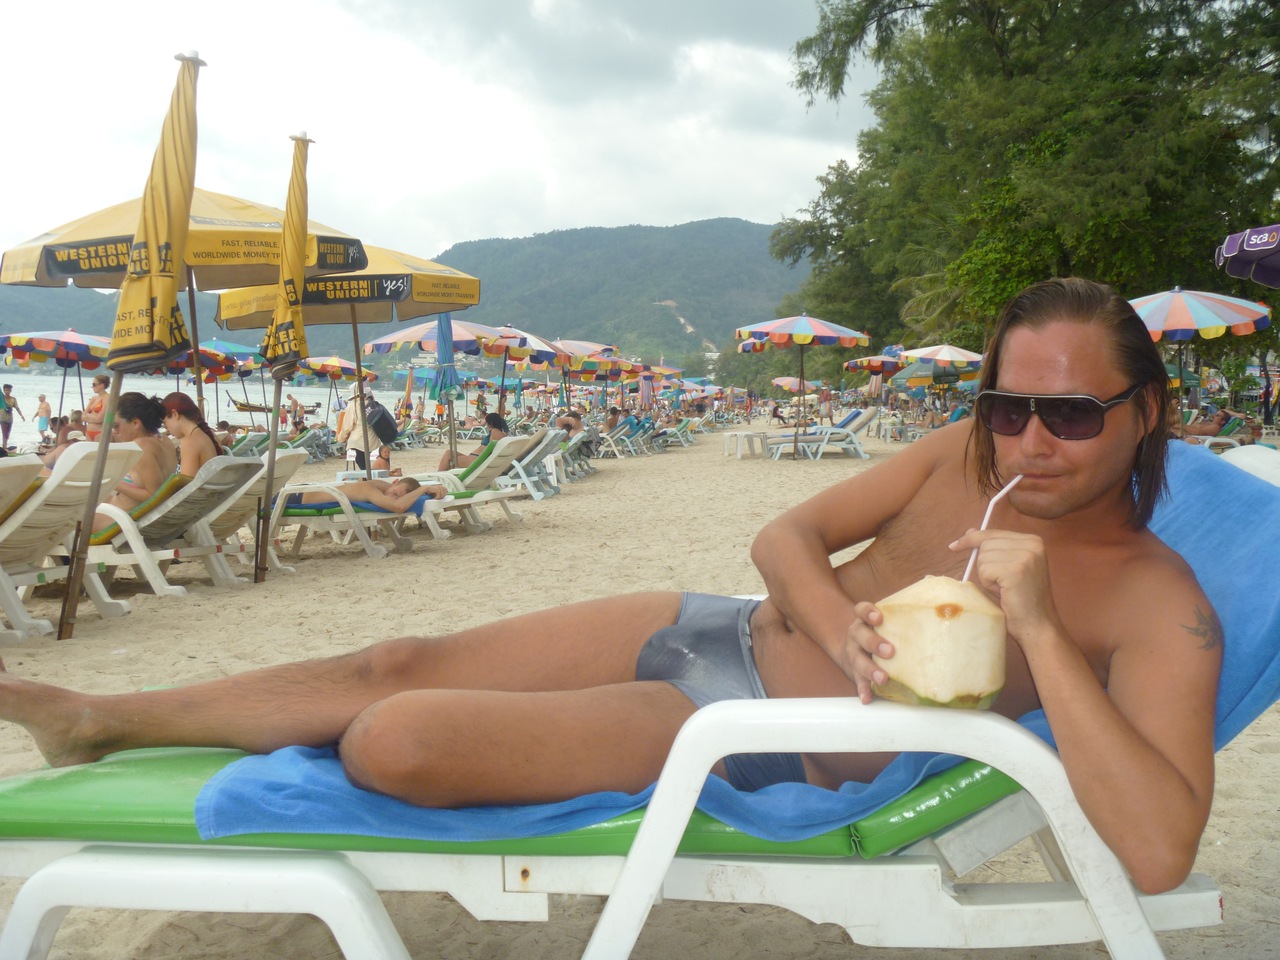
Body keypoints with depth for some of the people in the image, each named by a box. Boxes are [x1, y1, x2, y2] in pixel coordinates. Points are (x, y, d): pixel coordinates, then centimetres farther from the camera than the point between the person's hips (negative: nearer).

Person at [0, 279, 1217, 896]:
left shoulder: (1161, 609, -13)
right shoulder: (968, 450, 3)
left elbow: (1157, 854, -26)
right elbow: (788, 534, 4)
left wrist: (1037, 628, -32)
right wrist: (843, 629, -16)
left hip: (779, 739, -6)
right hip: (726, 626, 6)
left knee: (393, 740, -16)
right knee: (401, 661, 5)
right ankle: (101, 718, 28)